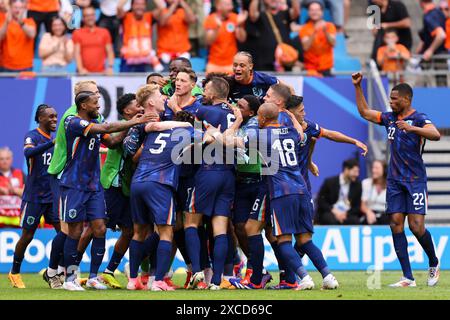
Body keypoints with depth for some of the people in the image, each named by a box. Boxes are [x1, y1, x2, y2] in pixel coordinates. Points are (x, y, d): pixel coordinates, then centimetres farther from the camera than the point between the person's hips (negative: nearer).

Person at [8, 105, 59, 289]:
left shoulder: (54, 138, 12)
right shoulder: (32, 136, -9)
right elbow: (28, 152, -33)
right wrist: (52, 143, -40)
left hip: (53, 195, 6)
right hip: (34, 196, -6)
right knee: (27, 236, 1)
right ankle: (14, 273, 19)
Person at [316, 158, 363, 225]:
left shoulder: (357, 185, 6)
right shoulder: (329, 182, -2)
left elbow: (357, 206, 7)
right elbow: (320, 201, -2)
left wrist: (346, 213, -13)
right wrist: (334, 211, -16)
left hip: (347, 214, 2)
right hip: (329, 213, -2)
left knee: (355, 221, -31)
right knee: (333, 220, -37)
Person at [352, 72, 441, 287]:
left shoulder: (418, 118, -8)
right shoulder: (390, 118, 13)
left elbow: (436, 135, -27)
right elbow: (364, 112, 27)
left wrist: (412, 128, -38)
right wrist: (357, 87, 20)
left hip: (415, 180, -6)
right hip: (395, 181, 6)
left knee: (416, 227, -12)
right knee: (396, 225, -4)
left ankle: (434, 263, 15)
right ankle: (408, 278, -3)